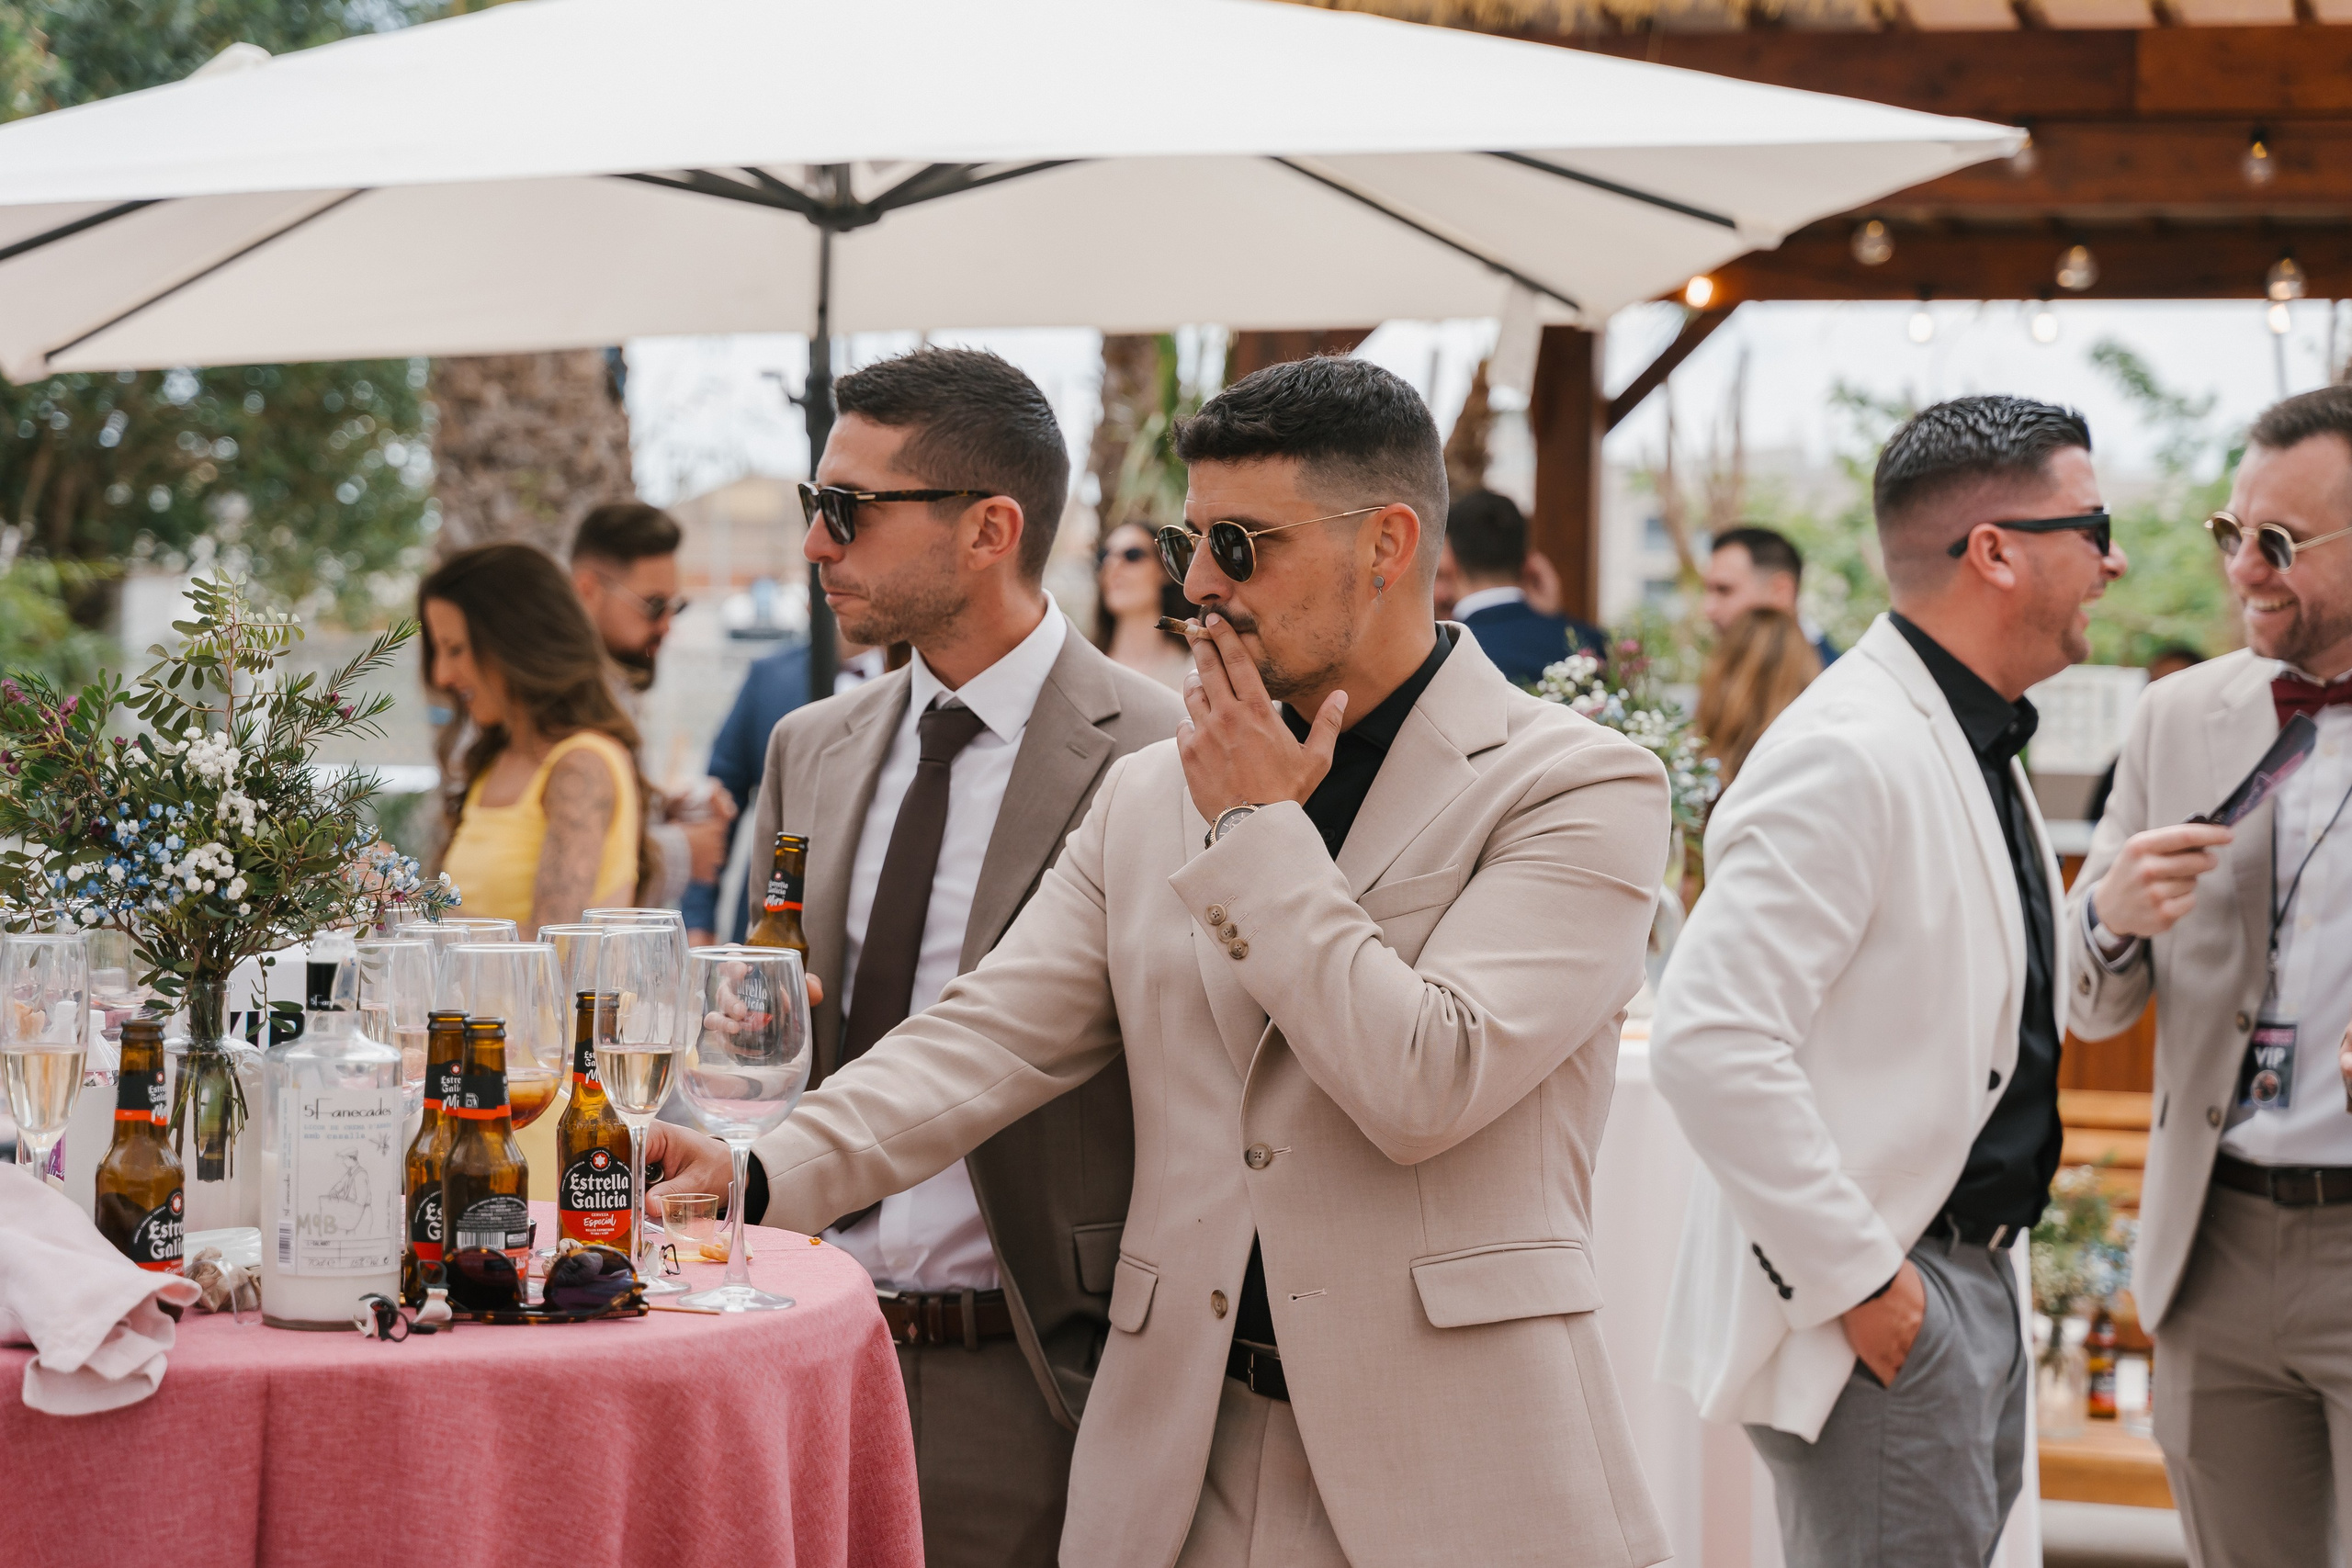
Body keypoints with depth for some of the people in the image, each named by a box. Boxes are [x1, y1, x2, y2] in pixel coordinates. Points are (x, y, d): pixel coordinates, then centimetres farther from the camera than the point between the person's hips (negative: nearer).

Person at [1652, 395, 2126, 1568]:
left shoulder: (1974, 745, 14)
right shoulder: (1849, 756, -20)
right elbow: (1708, 1043, -28)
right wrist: (1854, 1278, -23)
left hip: (1975, 1280, 10)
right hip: (1881, 1300, -10)